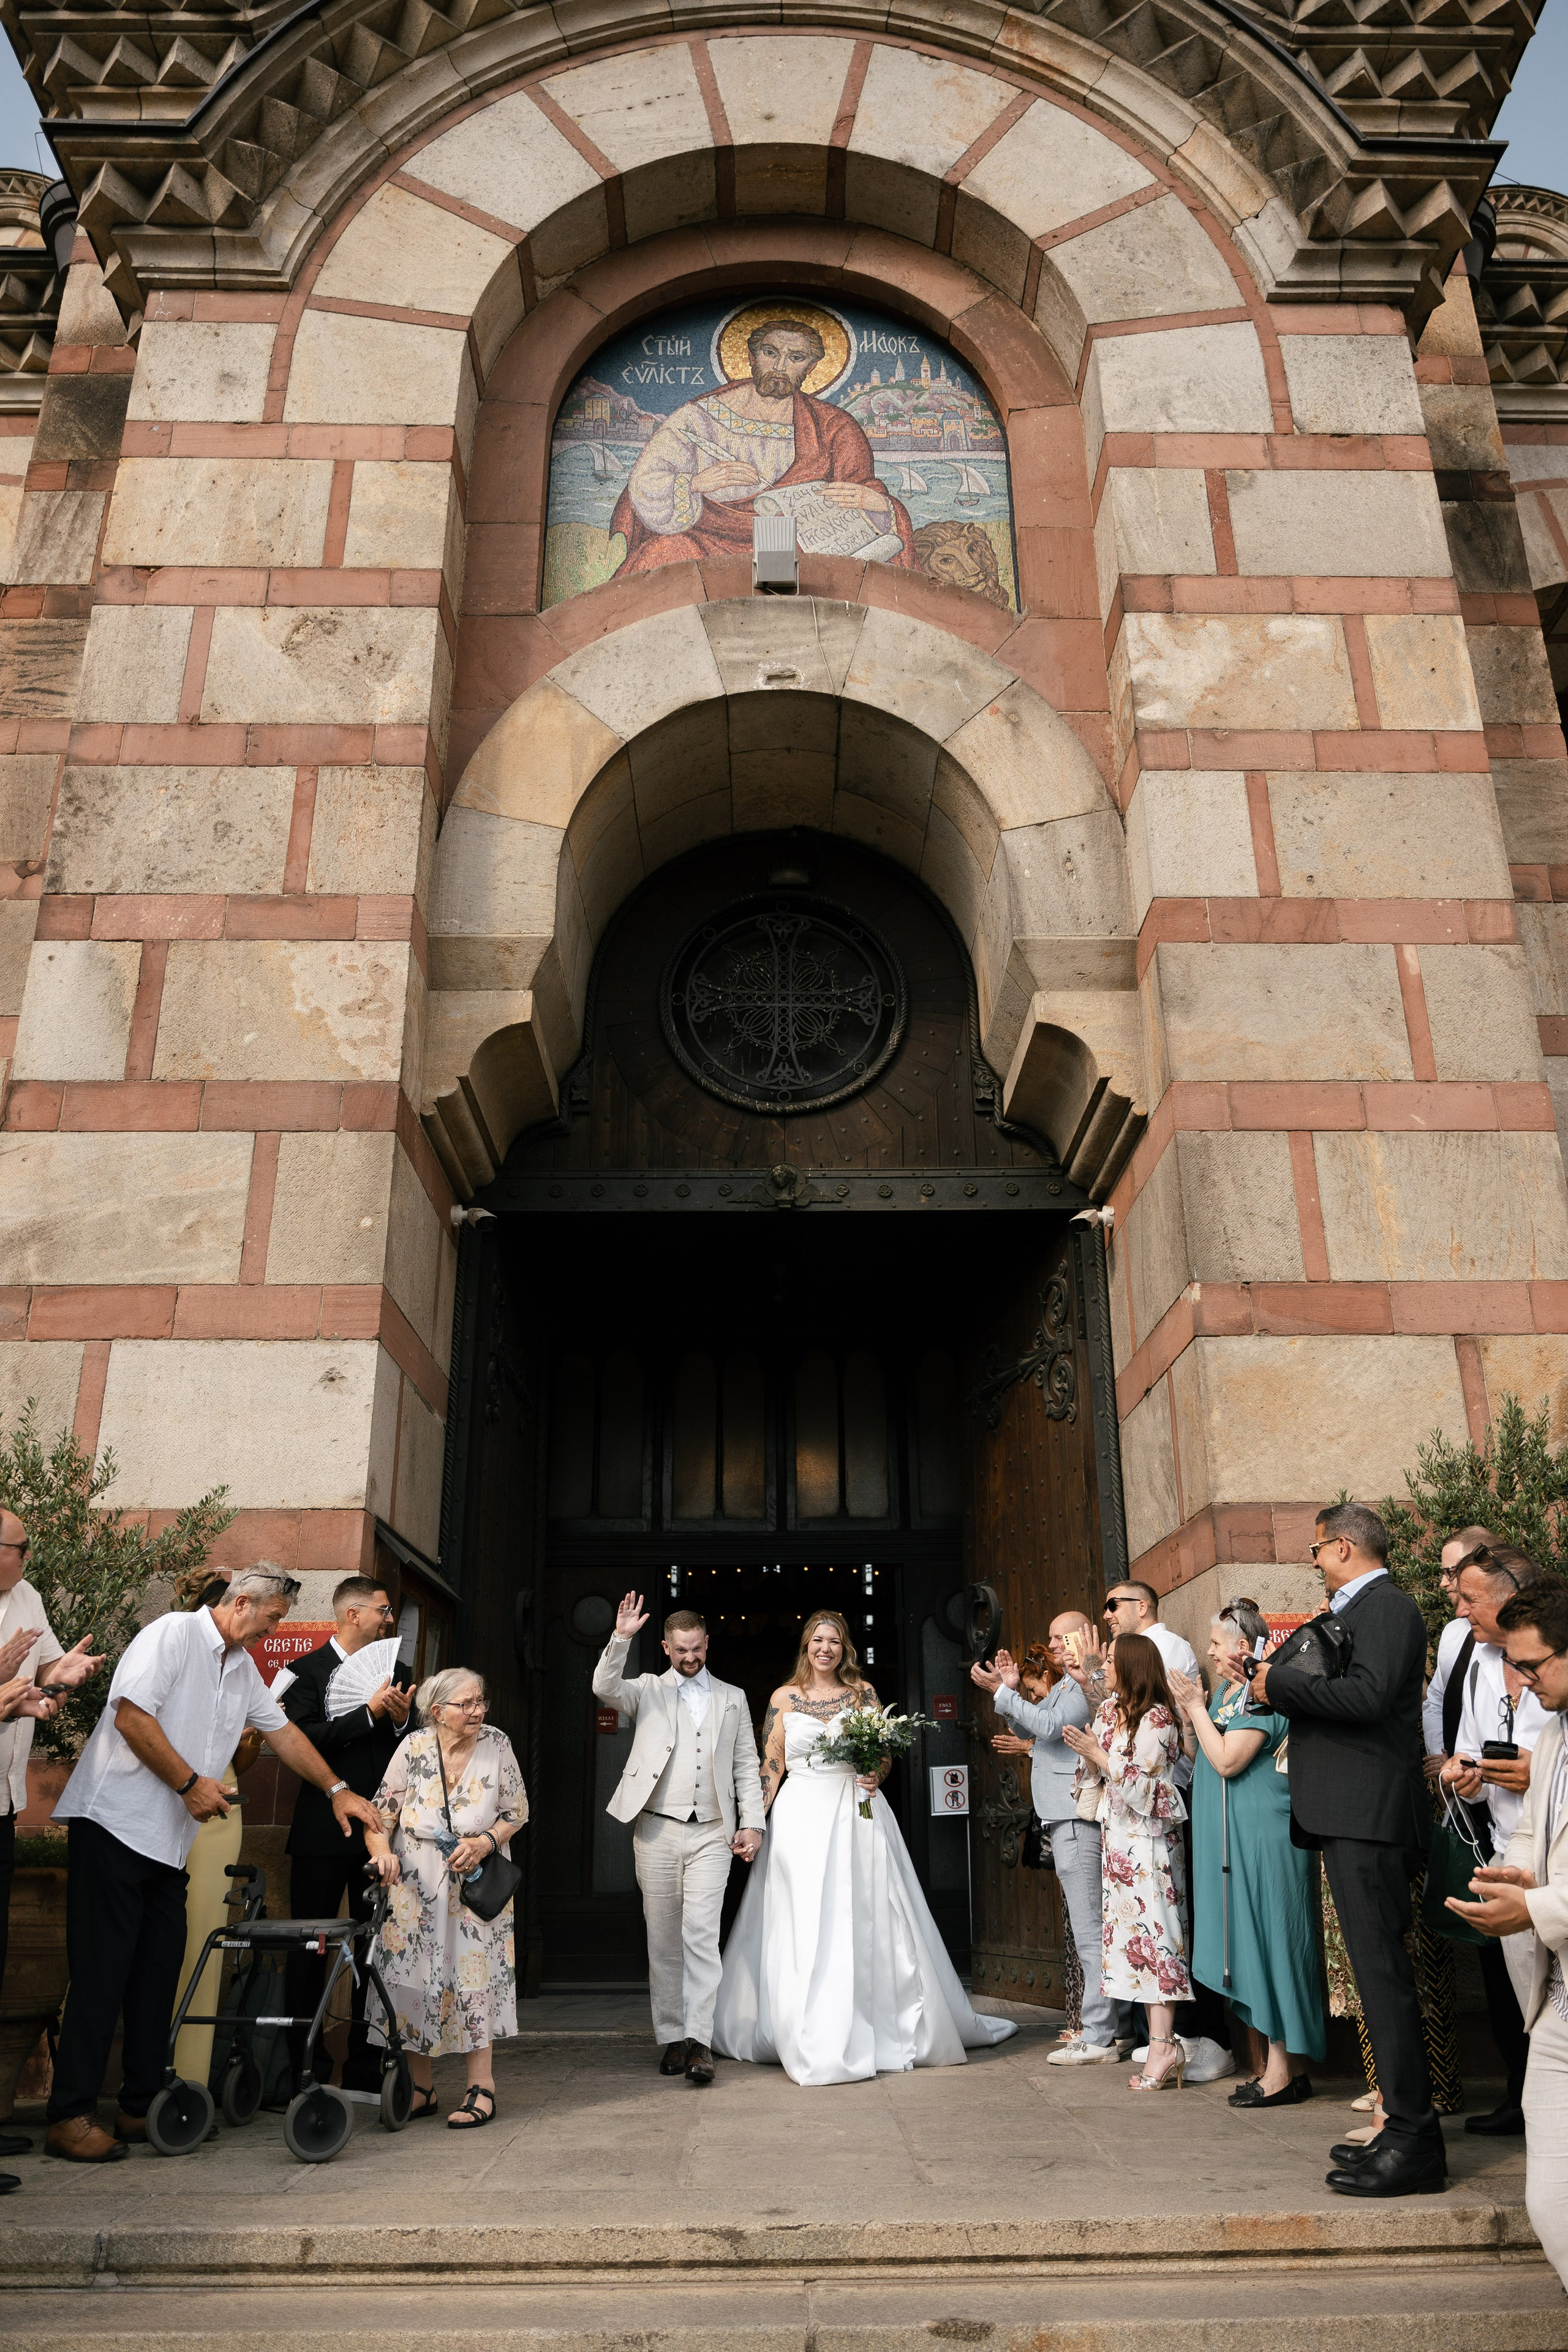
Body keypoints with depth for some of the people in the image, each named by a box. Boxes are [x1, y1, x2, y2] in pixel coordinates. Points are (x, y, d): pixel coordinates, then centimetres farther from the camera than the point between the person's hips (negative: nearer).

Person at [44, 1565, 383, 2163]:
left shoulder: (242, 1668, 17)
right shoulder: (175, 1634, -10)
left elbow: (282, 1731, 25)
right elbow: (132, 1716, -20)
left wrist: (337, 1789, 25)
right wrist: (190, 1783, -15)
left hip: (170, 1840, 9)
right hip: (115, 1822, -9)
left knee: (159, 1971, 8)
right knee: (102, 1971, -6)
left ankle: (142, 2108, 16)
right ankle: (70, 2118, 1)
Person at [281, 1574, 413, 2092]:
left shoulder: (392, 1672, 13)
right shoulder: (308, 1671, -1)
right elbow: (301, 1740, -16)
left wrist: (402, 1720, -7)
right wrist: (369, 1713, -18)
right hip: (324, 1832, -4)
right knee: (310, 1950, 3)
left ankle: (365, 2068, 13)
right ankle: (301, 2065, 15)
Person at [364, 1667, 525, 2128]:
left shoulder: (496, 1745, -7)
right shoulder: (413, 1748, -9)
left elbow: (516, 1809, 0)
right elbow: (381, 1813, -5)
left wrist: (485, 1841, -16)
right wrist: (381, 1851, -23)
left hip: (476, 1883, -1)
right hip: (415, 1884, 1)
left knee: (476, 1973, -7)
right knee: (413, 1976, 3)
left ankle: (481, 2087, 3)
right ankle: (421, 2088, 18)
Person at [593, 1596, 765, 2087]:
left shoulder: (732, 1698, 13)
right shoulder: (647, 1690, 8)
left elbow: (747, 1766, 13)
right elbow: (605, 1688, -13)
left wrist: (752, 1823, 4)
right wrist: (621, 1638, -25)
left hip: (712, 1835, 0)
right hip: (658, 1831, 0)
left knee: (702, 1934, -11)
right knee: (663, 1940, 4)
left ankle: (699, 2041, -11)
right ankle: (671, 2039, 14)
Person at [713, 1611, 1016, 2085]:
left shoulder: (863, 1693, 6)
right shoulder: (784, 1698, 4)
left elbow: (884, 1755, 9)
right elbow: (771, 1766, 5)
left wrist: (876, 1775, -13)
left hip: (856, 1815, 0)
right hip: (801, 1818, 0)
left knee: (865, 1922, 2)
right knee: (803, 1930, -1)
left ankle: (884, 2031, 16)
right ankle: (812, 2041, 9)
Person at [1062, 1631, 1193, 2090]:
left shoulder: (1157, 1718, -11)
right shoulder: (1108, 1712, 12)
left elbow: (1143, 1782, -16)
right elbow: (1097, 1778, 16)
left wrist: (1098, 1754, -15)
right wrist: (1084, 1752, -2)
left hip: (1148, 1839, -8)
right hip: (1117, 1837, 8)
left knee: (1152, 1930, -9)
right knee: (1131, 1931, 5)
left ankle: (1163, 2047, -9)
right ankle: (1160, 2040, 8)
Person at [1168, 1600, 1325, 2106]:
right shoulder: (1228, 1690, 14)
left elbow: (1228, 1761, -21)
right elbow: (1207, 1755, 20)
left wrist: (1196, 1708, -13)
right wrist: (1192, 1710, 9)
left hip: (1263, 1837, -10)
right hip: (1236, 1838, 10)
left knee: (1270, 1941, -4)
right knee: (1255, 1946, 11)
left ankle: (1283, 2072, 4)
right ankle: (1284, 2067, 19)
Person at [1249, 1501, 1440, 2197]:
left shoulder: (1387, 1607, -11)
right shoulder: (1354, 1611, 19)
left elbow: (1368, 1696, -24)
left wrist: (1280, 1680, -16)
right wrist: (1284, 1685, 9)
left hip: (1368, 1818, -10)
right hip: (1349, 1816, 10)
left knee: (1382, 1971, -8)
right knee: (1376, 1970, 13)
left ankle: (1416, 2145, -3)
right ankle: (1404, 2130, 21)